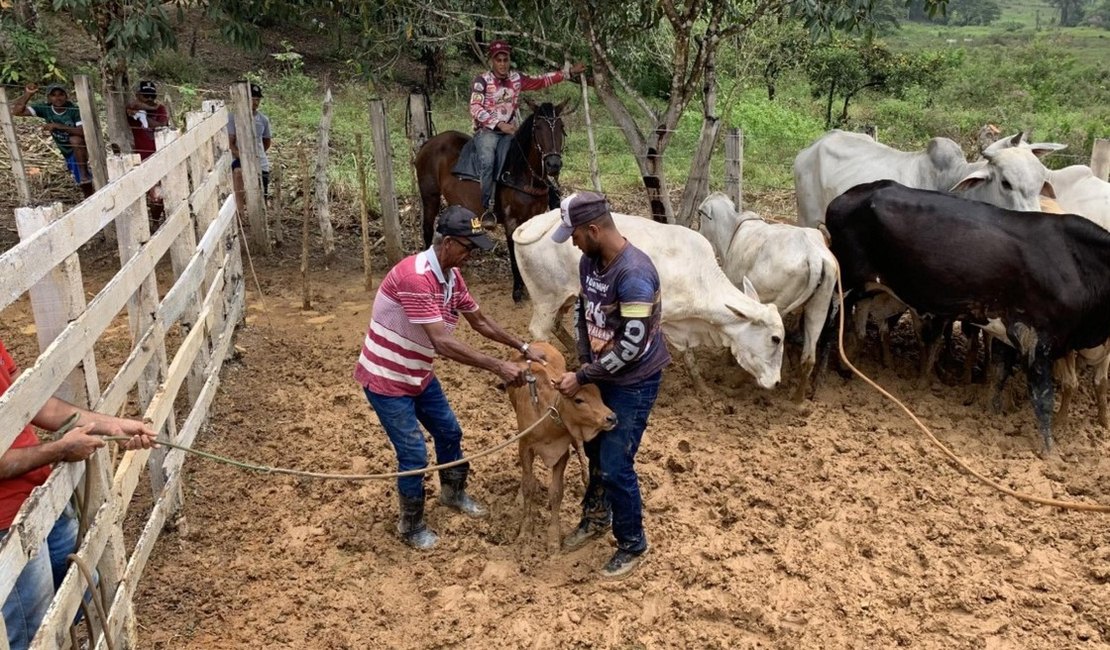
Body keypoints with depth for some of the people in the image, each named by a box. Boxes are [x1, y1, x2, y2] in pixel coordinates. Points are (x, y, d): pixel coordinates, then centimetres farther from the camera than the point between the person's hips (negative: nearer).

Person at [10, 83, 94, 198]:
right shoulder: (45, 109, -9)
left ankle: (84, 172, -22)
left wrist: (58, 126, -37)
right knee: (86, 188, 8)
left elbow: (83, 132, -34)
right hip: (69, 154, 5)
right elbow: (16, 111, -13)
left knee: (75, 139, -38)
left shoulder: (74, 110, -20)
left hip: (83, 148, -5)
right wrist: (27, 94, -24)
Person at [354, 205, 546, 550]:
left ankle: (453, 493, 46)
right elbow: (442, 343, -35)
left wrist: (523, 347, 10)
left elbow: (480, 321, 13)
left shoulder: (452, 275, -2)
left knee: (449, 432, 20)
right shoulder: (414, 277, -32)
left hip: (419, 375, 9)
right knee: (414, 454, -2)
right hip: (386, 379, -9)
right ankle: (411, 526, 20)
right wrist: (498, 367, -32)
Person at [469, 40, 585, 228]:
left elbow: (541, 81, 19)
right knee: (487, 161, -33)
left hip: (509, 131, 6)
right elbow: (475, 109, -14)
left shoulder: (516, 79, 9)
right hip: (487, 131, -6)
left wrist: (568, 71, 15)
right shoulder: (482, 81, -6)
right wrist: (499, 124, -23)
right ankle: (487, 208, -31)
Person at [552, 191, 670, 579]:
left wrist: (582, 378, -22)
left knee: (615, 466, -2)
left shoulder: (635, 274, -30)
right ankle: (596, 517, 44)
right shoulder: (589, 262, -4)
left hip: (635, 382, -8)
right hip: (603, 375, 8)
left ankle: (632, 544, 18)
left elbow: (631, 346, -28)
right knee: (595, 450, 21)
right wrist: (584, 360, 3)